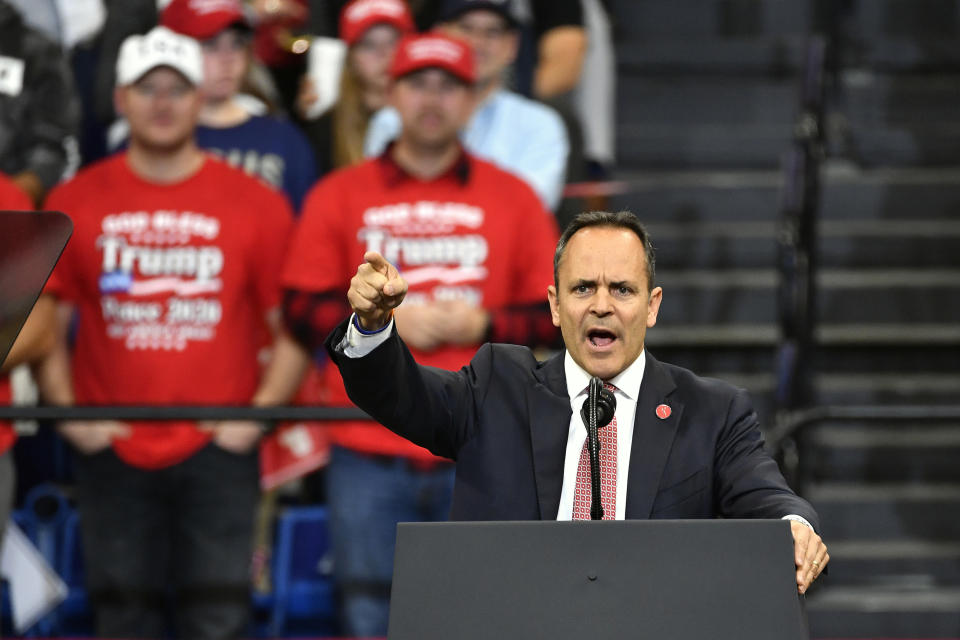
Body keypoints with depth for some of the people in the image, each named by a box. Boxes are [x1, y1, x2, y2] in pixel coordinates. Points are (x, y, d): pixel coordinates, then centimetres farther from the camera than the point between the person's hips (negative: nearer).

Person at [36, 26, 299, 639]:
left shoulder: (256, 204, 3)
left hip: (218, 449, -1)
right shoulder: (75, 204, 5)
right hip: (111, 451, 1)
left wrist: (260, 411, -5)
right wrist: (65, 409, -2)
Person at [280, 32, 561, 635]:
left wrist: (484, 324, -8)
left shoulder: (514, 198, 10)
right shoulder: (339, 196, 9)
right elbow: (302, 309, 4)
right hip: (368, 456, 0)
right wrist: (385, 320, -9)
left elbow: (557, 313, 8)